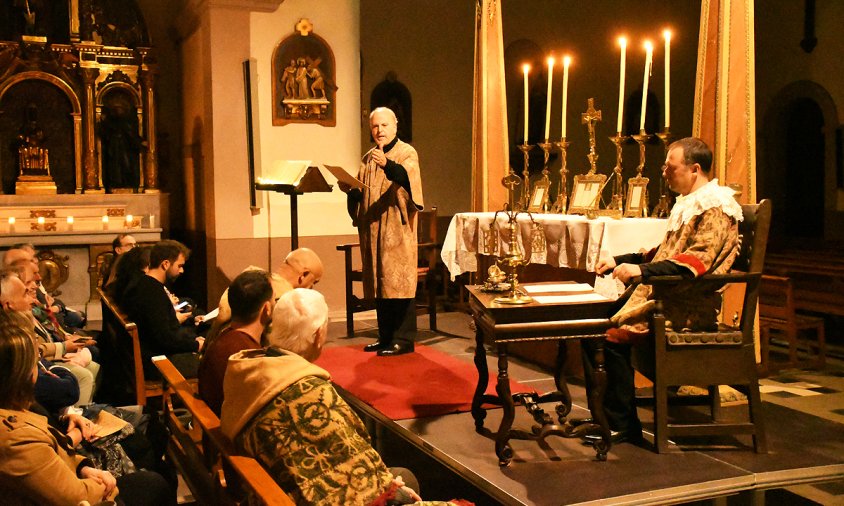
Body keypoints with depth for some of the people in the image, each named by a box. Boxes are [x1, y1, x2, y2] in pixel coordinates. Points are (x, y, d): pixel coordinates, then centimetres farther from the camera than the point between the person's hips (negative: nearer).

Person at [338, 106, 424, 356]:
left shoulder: (407, 153, -2)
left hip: (397, 229, -6)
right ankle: (386, 336, 17)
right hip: (373, 228, 6)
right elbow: (361, 194, 19)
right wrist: (350, 190, -2)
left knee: (398, 280, -8)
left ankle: (403, 338, -4)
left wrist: (387, 164, -41)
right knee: (379, 282, 9)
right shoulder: (368, 158, 18)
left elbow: (406, 176, -23)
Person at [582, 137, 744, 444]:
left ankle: (623, 426, -12)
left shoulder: (716, 206, -10)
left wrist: (641, 270, -31)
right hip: (667, 296, 10)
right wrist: (619, 261, 19)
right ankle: (604, 415, 0)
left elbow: (698, 260, -23)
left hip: (688, 309, -10)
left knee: (613, 335, -26)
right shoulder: (689, 202, 21)